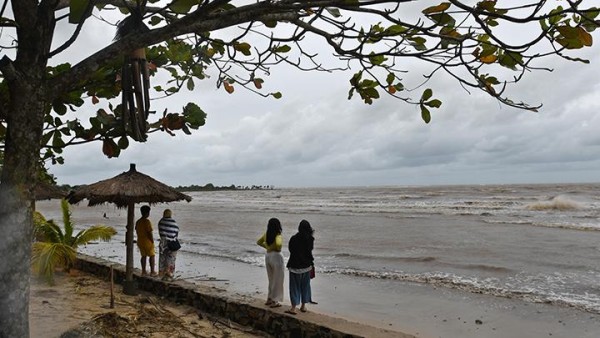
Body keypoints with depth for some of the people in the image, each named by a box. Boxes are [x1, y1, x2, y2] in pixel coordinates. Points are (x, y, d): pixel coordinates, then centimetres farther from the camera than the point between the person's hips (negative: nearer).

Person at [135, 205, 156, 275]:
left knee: (144, 256, 16)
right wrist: (152, 241, -12)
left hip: (140, 241, 7)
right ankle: (152, 271, 6)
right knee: (152, 256, 5)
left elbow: (137, 231, 13)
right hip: (147, 242, -7)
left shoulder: (138, 222, 6)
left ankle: (143, 271, 19)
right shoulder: (147, 221, -19)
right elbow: (149, 233, -21)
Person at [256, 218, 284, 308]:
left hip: (267, 256, 7)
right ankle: (274, 301, 12)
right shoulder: (278, 236, -19)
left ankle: (269, 299, 28)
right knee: (277, 281, 7)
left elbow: (259, 242, 14)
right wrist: (278, 249, -18)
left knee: (271, 280, 21)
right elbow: (278, 243, -39)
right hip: (276, 256, -7)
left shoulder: (266, 234, 1)